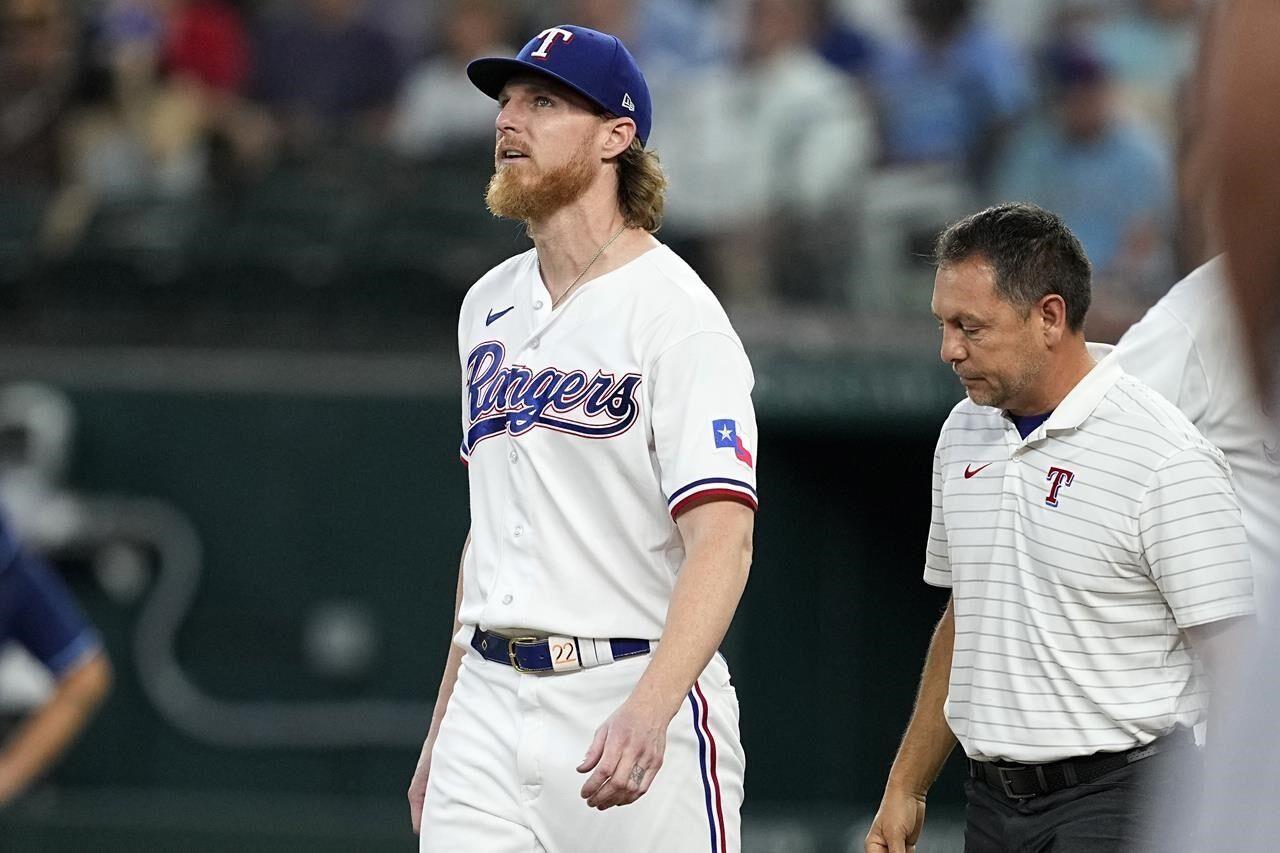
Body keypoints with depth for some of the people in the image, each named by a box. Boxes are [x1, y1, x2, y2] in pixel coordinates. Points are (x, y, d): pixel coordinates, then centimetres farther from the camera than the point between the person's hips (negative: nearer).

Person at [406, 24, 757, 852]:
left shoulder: (675, 313, -10)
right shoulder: (491, 305, 14)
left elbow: (722, 538, -20)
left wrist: (649, 711, -35)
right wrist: (441, 729, 20)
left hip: (632, 699, -6)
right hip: (490, 703, 6)